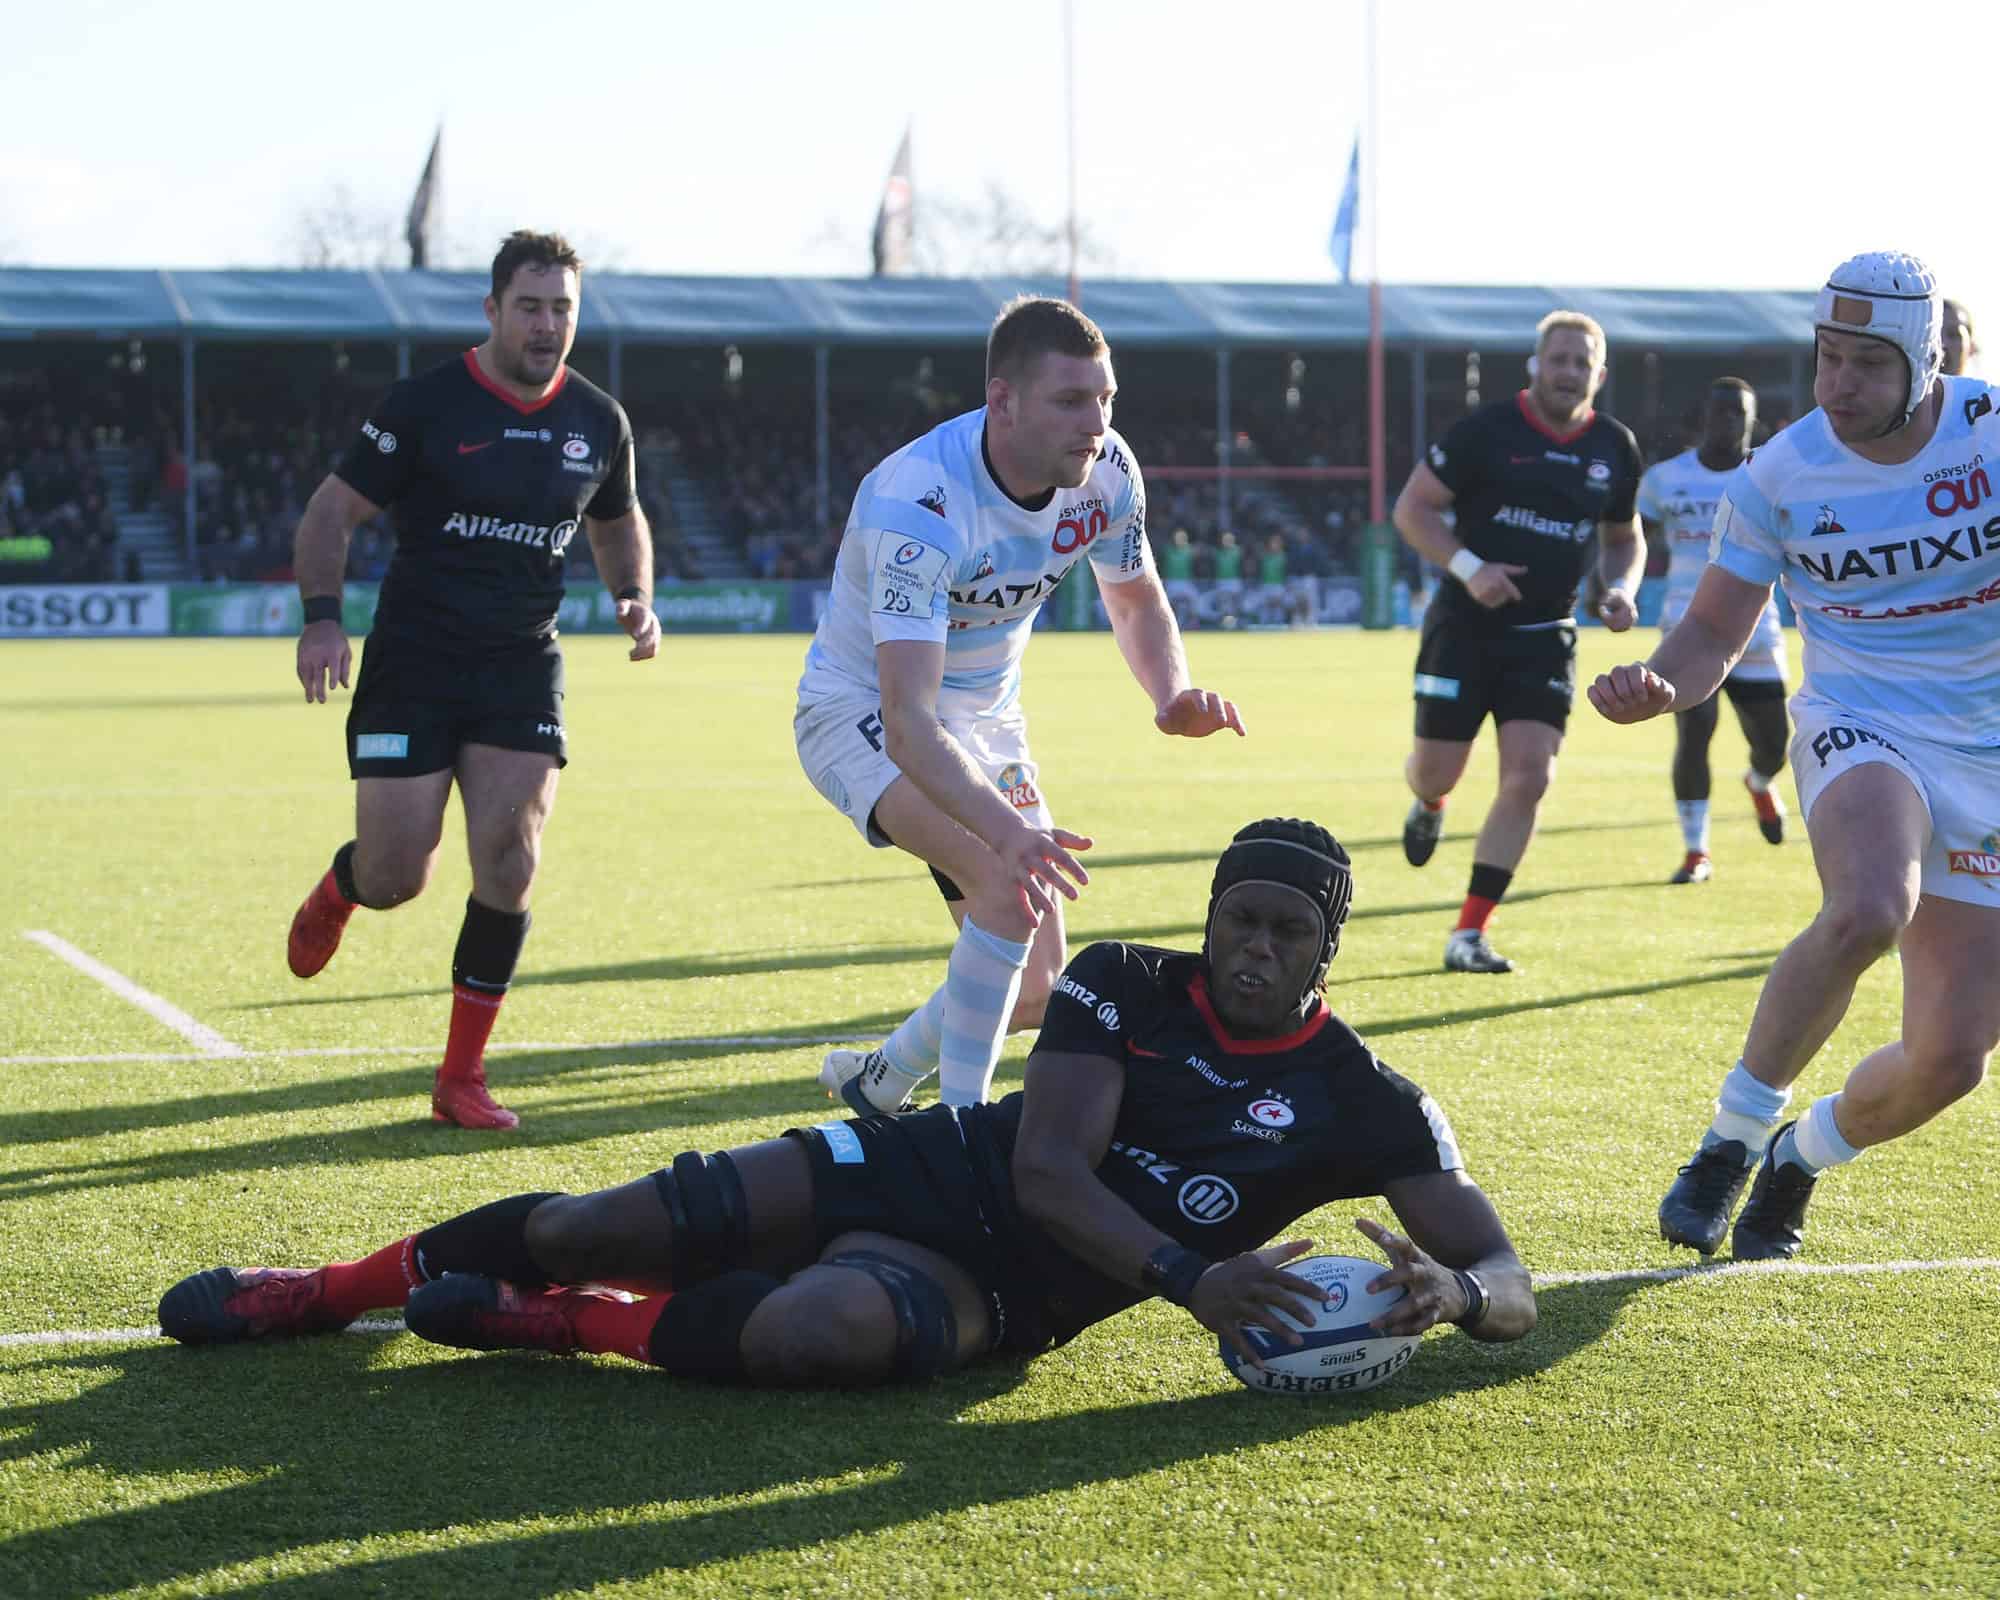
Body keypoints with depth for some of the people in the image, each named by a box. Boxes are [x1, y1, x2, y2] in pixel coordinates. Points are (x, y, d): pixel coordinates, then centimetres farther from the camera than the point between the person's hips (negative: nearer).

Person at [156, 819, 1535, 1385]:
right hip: (916, 1165, 2)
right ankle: (323, 1292, 18)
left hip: (999, 1293, -2)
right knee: (593, 1227, -8)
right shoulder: (1125, 986, -4)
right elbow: (1046, 1170, -15)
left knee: (819, 1329, -36)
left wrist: (1452, 1292, -31)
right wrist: (1190, 1280, -30)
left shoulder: (1362, 1106, -5)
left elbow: (1508, 1281, -5)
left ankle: (553, 1322, -10)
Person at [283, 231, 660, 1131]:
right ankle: (336, 891, 37)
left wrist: (636, 599, 4)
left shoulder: (598, 421, 4)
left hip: (524, 668, 3)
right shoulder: (427, 405, -9)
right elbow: (333, 510, -5)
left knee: (508, 863, -11)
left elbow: (617, 521, 23)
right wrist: (322, 616, -19)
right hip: (413, 662, -3)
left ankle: (461, 1078, 3)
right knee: (396, 879, -4)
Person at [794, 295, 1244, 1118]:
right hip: (863, 713, -7)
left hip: (985, 718, 7)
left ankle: (876, 1081, 31)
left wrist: (1172, 694, -16)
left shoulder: (1106, 472, -15)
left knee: (1036, 989, 6)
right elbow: (907, 721, -43)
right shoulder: (918, 504, -35)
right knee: (1011, 886, -32)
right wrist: (1003, 829, -59)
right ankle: (958, 1126, -19)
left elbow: (1136, 600, 7)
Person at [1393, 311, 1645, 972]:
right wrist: (1467, 567, -20)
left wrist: (1621, 589, -1)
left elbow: (1623, 537, 20)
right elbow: (1412, 507, -5)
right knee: (1436, 770, -2)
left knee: (1529, 776, -10)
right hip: (1466, 625, -3)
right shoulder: (1485, 431, -9)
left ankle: (1469, 935, -3)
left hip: (1545, 637, 3)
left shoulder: (1615, 449, 5)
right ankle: (1430, 804, 41)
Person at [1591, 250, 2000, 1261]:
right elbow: (1715, 633, 2)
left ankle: (1800, 1157, 30)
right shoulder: (1781, 476, -6)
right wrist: (1656, 685, -19)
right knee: (1868, 910, -38)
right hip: (1861, 724, -2)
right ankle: (1733, 1135, -18)